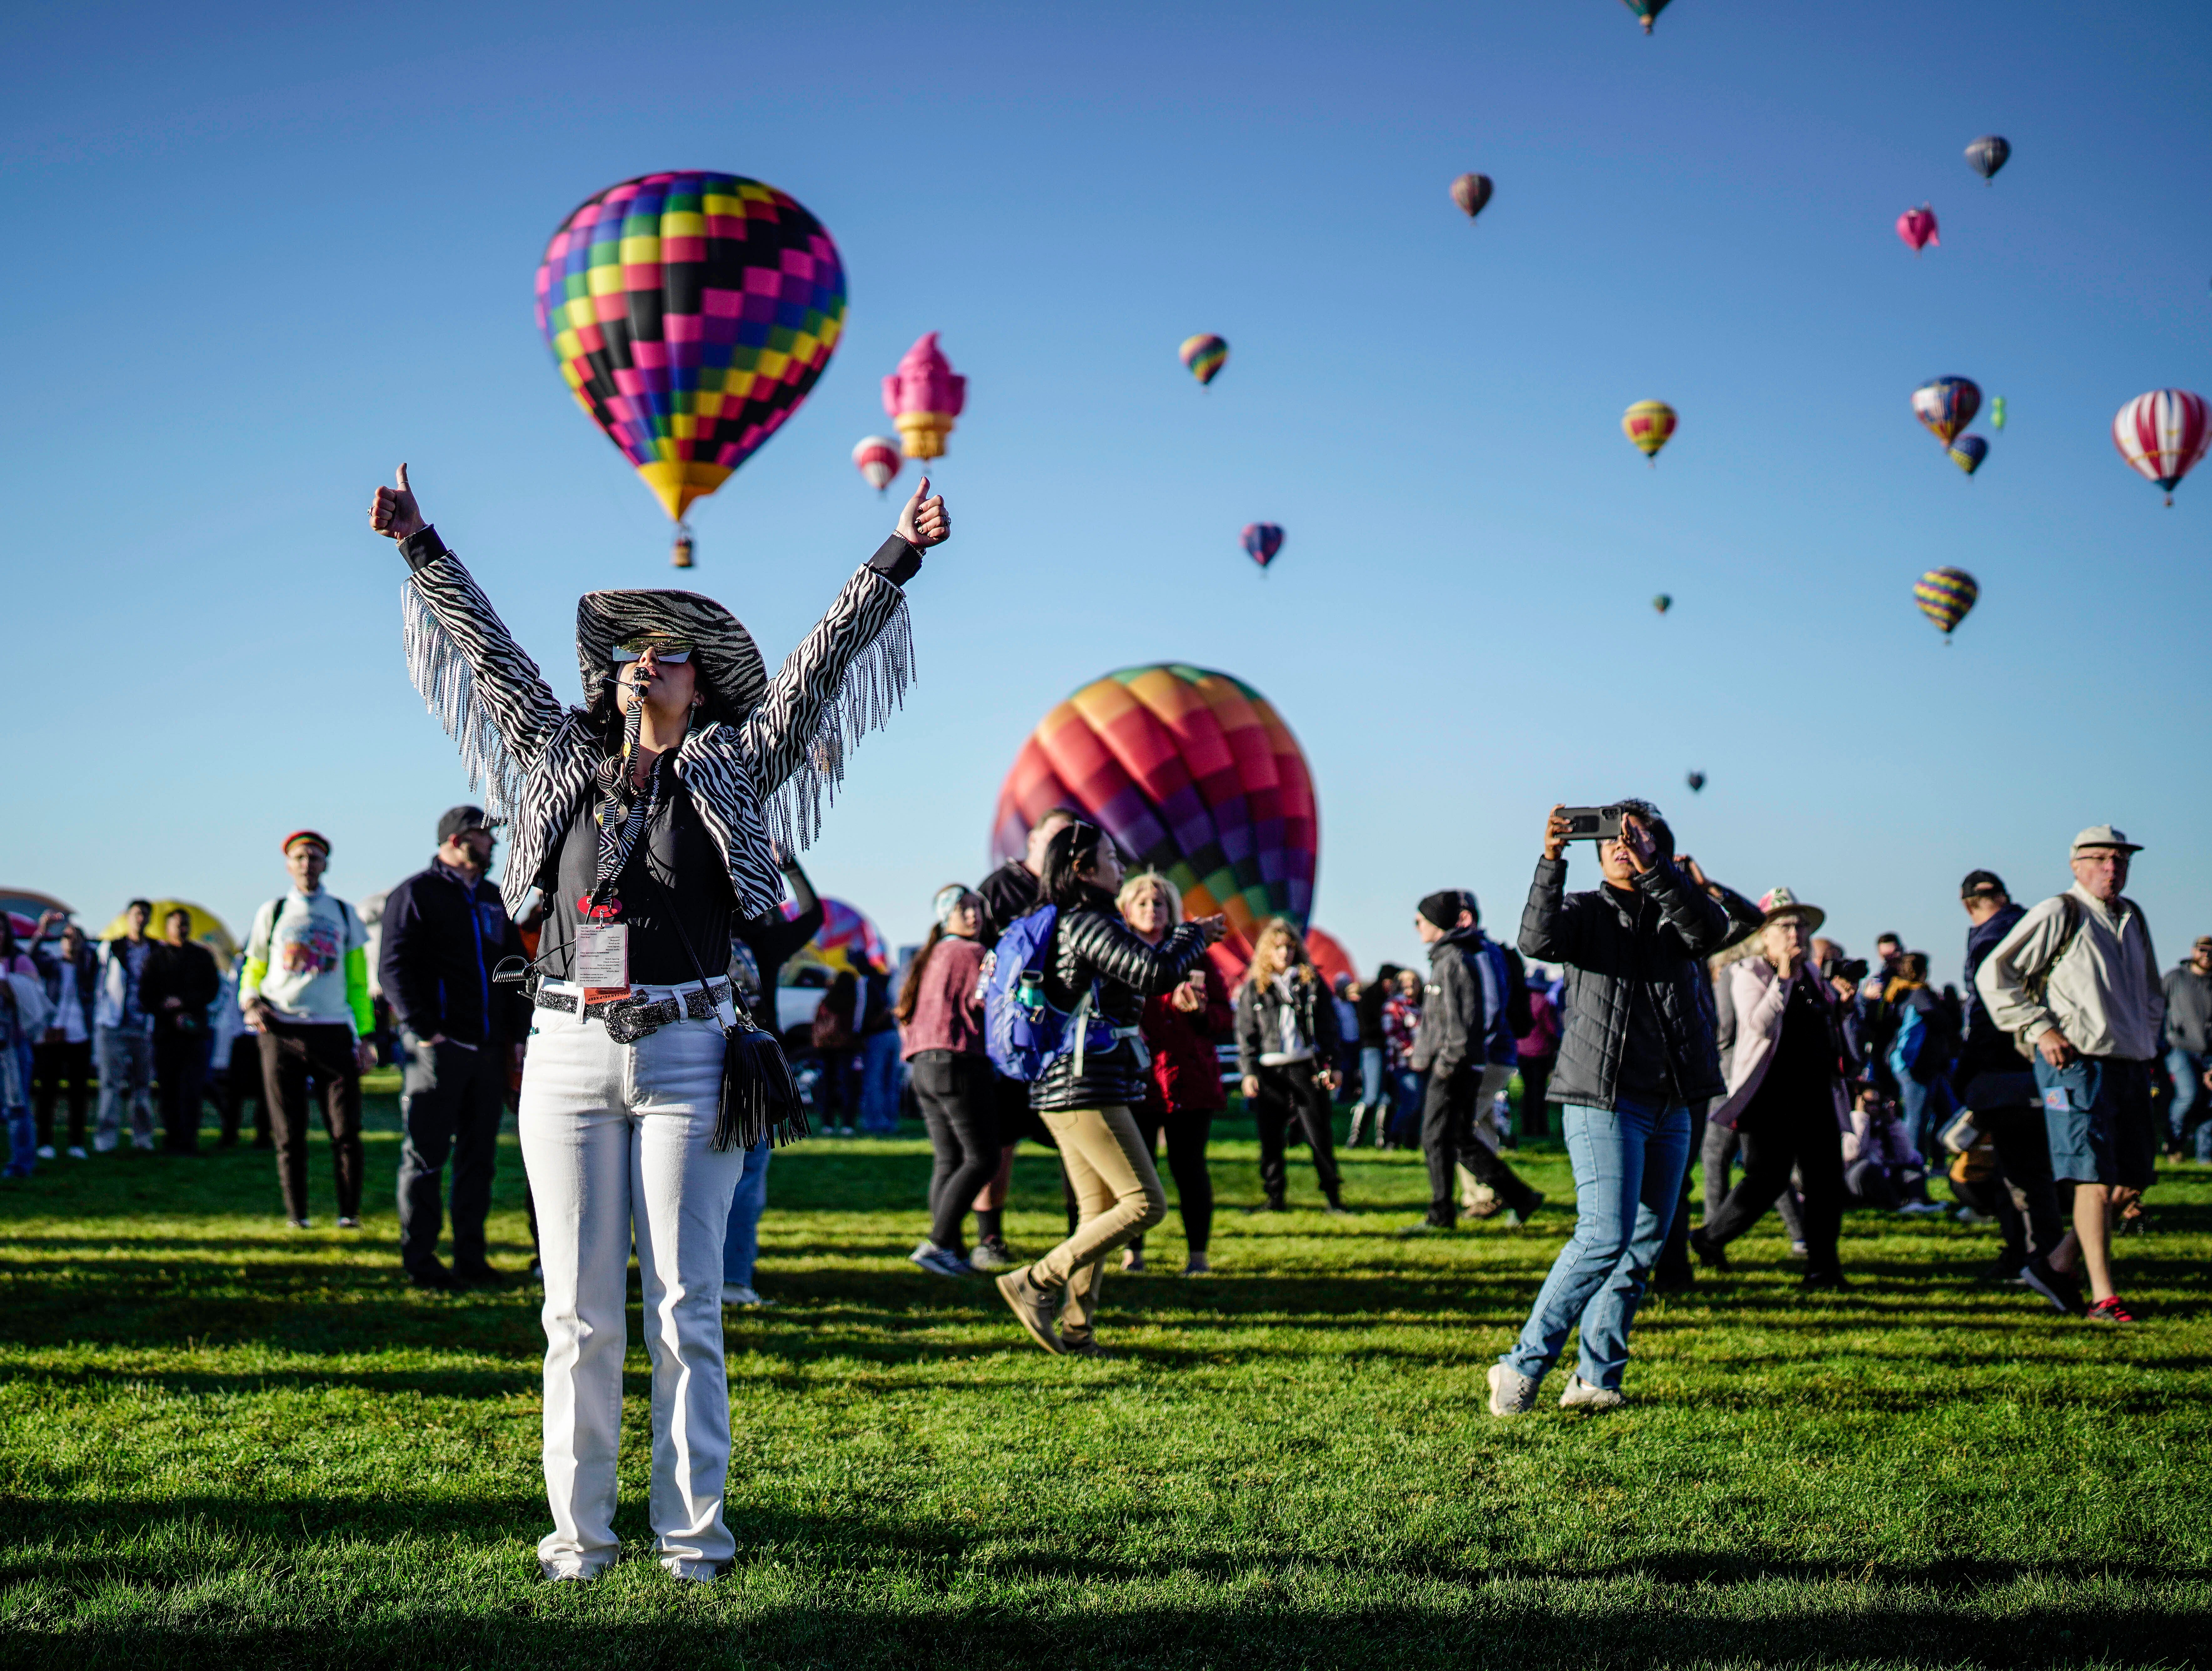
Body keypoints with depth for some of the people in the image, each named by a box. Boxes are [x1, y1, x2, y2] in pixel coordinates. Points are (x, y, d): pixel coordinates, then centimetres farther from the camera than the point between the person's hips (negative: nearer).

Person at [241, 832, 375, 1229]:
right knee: (290, 1133, 0)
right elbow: (254, 969, 17)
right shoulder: (272, 913, 13)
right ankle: (296, 1214, 8)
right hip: (282, 1031, 0)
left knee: (346, 1129, -6)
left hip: (333, 1032, 0)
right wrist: (250, 1001, -5)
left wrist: (365, 1037, 7)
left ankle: (349, 1212, 3)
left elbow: (358, 980, 14)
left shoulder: (343, 913, 14)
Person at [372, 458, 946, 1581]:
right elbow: (493, 654, 20)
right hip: (568, 1054, 2)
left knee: (685, 1307, -1)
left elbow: (821, 663, 3)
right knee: (578, 1309, 3)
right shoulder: (565, 764, 14)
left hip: (686, 1055, -2)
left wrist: (895, 560, -2)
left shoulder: (731, 771, 8)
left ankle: (693, 1534, 5)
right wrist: (420, 549, 22)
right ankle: (578, 1533, 10)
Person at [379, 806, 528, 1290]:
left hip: (488, 1049, 7)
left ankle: (471, 1256, 15)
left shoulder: (492, 899, 19)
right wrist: (423, 1030, -17)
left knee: (479, 1156, 9)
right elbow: (393, 968, -9)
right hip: (438, 1047, -7)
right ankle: (419, 1259, 3)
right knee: (426, 1156, -2)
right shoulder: (415, 894, -2)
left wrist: (516, 1032, 11)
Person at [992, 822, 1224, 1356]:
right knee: (1146, 1204, -9)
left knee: (1100, 1213, 12)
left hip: (1063, 1088, 11)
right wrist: (1196, 938, -4)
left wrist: (1187, 935, 28)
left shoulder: (1069, 924, 18)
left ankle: (1076, 1331, 10)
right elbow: (1155, 972, -21)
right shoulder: (1088, 922, -13)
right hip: (1087, 1090, -11)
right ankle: (1038, 1283, -10)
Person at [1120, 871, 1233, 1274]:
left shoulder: (1193, 956, 11)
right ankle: (1133, 1252, 8)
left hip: (1188, 1078, 0)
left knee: (1188, 1165, -3)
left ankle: (1197, 1253, 3)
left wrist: (1199, 1011, -10)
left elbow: (1227, 1019, 10)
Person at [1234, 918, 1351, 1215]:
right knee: (1270, 1141, 3)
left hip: (1306, 1069, -1)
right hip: (1269, 1073, 1)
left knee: (1319, 1136, -3)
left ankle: (1333, 1196, 5)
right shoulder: (1253, 988, 8)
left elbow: (1328, 1025, 8)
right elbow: (1246, 1033, 7)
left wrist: (1331, 1065, 0)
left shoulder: (1312, 982, 8)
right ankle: (1275, 1198, 11)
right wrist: (1249, 1072, -3)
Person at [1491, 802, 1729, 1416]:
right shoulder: (1585, 912, 6)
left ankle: (1596, 1377, 13)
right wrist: (1552, 860, -26)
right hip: (1602, 1099, -5)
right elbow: (1538, 940, -16)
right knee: (1606, 1235, -16)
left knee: (1645, 1244, 5)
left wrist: (1651, 866, -25)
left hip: (1670, 1106, 5)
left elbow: (1711, 928, -13)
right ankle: (1524, 1366, -7)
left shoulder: (1674, 915, 12)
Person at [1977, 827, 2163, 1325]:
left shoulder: (2133, 919, 17)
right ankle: (2103, 1297, -13)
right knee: (2095, 1179, -12)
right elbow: (1994, 975, -8)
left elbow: (2152, 993, 32)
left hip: (2131, 1064, 8)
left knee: (2133, 1181, 9)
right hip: (2077, 1063, -8)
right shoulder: (2058, 915, -6)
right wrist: (2040, 1028, -13)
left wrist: (2147, 1037, 16)